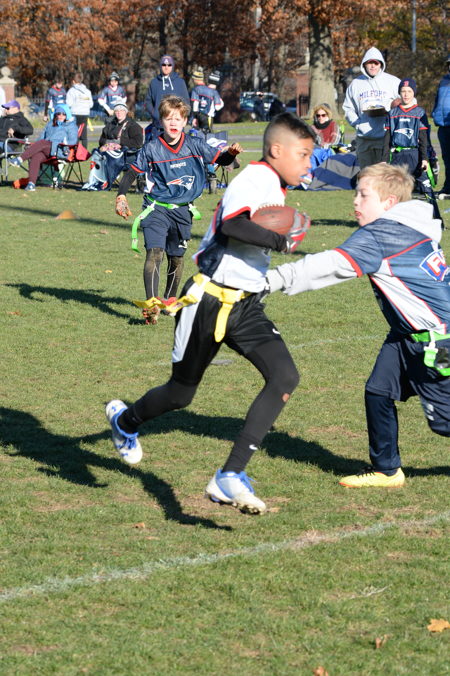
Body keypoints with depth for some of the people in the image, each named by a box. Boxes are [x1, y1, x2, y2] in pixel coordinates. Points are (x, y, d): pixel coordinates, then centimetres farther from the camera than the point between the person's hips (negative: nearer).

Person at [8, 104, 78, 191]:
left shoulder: (71, 126, 15)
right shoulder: (50, 124, 32)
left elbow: (73, 141, 3)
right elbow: (42, 136, 29)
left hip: (59, 151, -5)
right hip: (46, 151, 5)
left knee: (42, 142, -33)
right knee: (36, 157, -31)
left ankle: (19, 160, -41)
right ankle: (31, 183, -43)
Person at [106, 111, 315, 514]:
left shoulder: (275, 189, 12)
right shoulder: (254, 179, -17)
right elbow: (231, 226, -35)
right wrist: (281, 241, -30)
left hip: (246, 305, 8)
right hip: (209, 301, -8)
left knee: (285, 377, -16)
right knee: (181, 394, 10)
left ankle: (231, 476, -17)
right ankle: (126, 420, 45)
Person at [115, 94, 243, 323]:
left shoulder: (194, 146, -1)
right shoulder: (151, 149, -6)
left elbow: (220, 159, 4)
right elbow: (131, 173, 0)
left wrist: (232, 152, -18)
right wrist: (121, 196, -14)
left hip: (182, 211, 3)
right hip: (156, 209, -3)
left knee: (177, 258, 14)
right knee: (154, 253, -20)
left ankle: (169, 301, 36)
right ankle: (151, 304, -29)